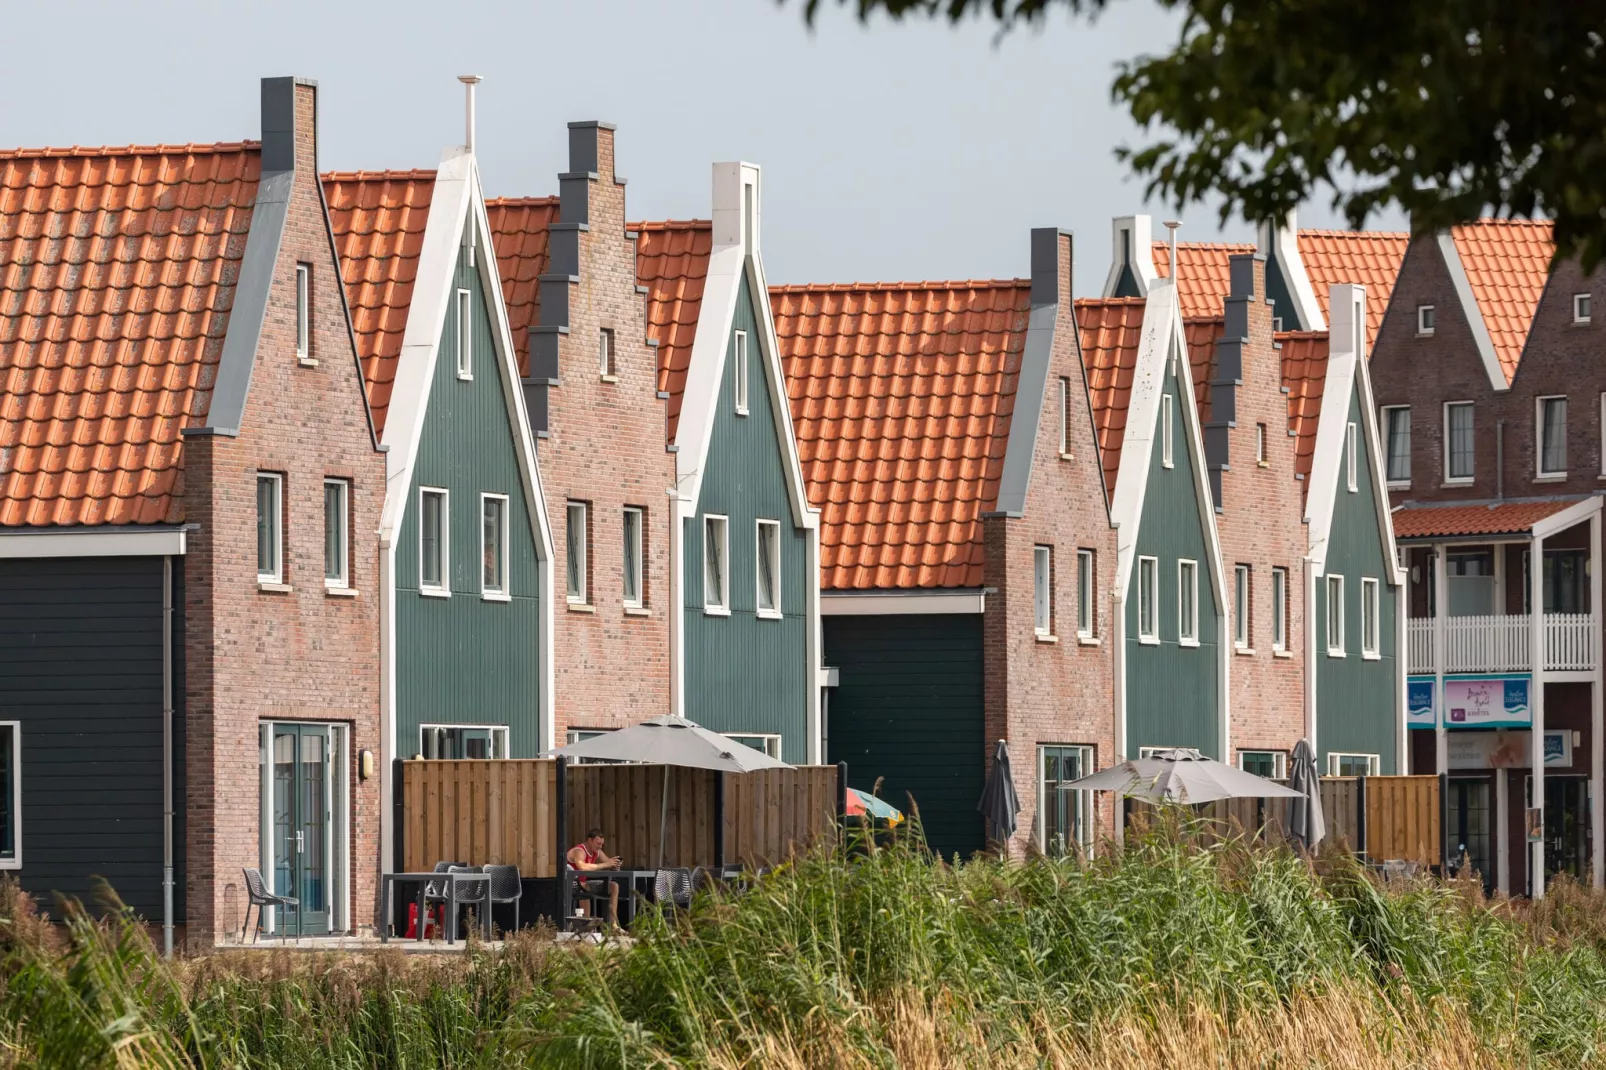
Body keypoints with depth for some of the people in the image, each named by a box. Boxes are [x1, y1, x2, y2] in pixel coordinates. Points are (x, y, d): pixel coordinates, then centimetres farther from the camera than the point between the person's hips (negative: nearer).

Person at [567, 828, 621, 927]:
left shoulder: (597, 852, 4)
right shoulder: (579, 851, -24)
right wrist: (604, 865, -38)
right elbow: (582, 867, -43)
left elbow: (609, 864, 9)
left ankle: (613, 922, 2)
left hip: (583, 883, 9)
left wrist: (615, 865, -18)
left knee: (614, 886, 5)